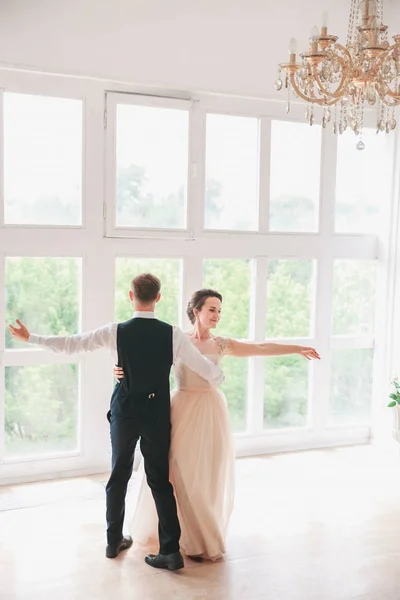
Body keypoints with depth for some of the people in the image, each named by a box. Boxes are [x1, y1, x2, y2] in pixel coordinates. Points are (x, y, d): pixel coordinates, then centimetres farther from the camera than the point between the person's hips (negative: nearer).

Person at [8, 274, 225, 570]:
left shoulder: (115, 331, -10)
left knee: (119, 475, 17)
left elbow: (70, 344, -4)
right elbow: (207, 370, -6)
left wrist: (30, 337, 9)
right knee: (160, 478, 9)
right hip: (157, 413, 0)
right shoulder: (173, 334, -11)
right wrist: (219, 376, 18)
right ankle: (171, 550, 8)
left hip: (124, 411, 1)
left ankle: (114, 541, 30)